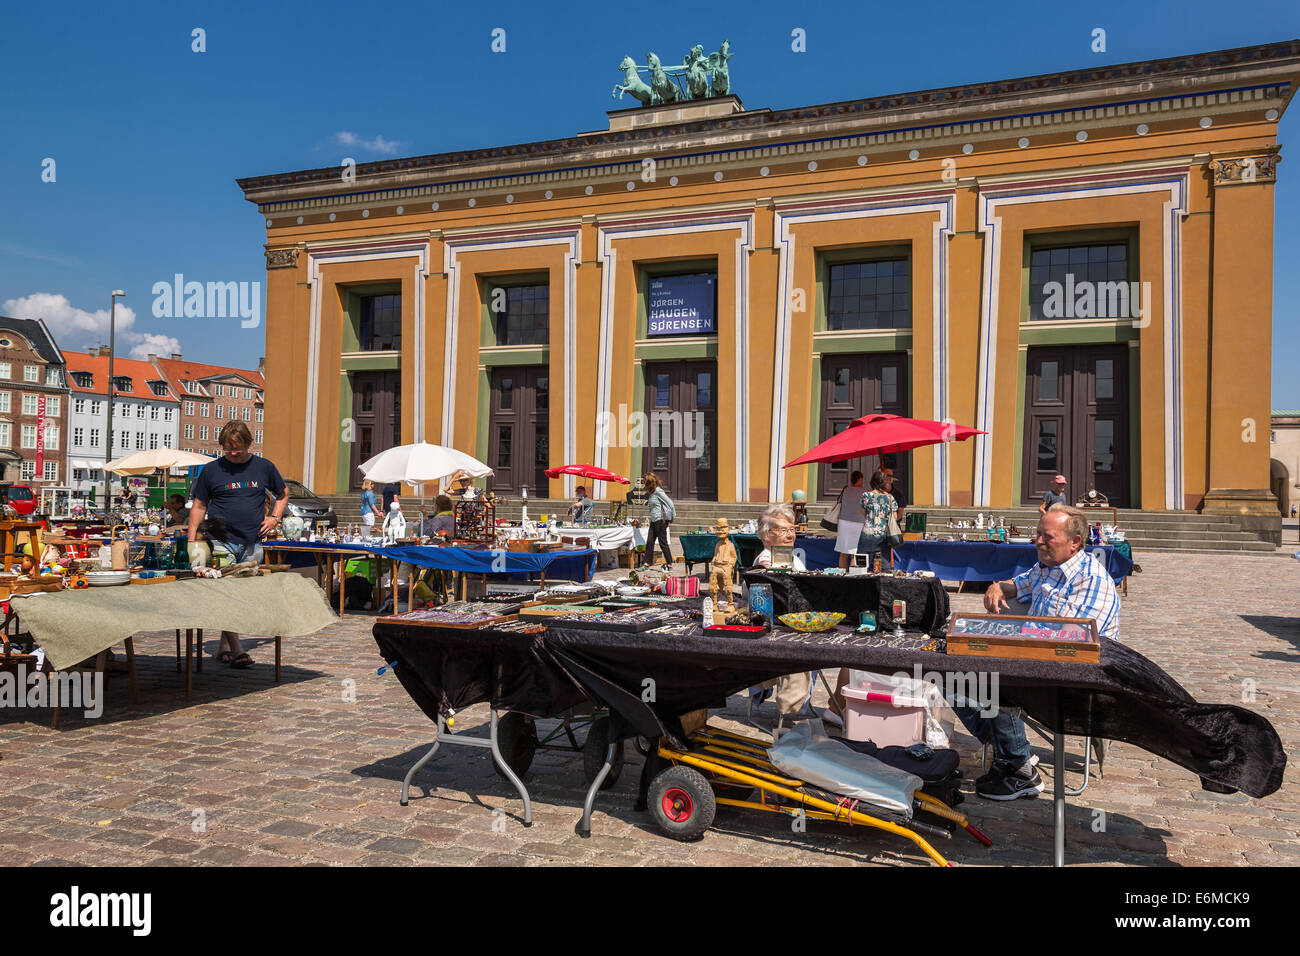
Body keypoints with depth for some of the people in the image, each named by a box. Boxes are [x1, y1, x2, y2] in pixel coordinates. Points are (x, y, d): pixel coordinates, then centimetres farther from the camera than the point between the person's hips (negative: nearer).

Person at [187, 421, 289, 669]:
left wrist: (274, 517, 5)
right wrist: (191, 540, 2)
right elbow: (199, 506, 9)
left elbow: (283, 494, 22)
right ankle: (236, 650, -15)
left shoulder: (264, 467, 7)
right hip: (221, 541, -2)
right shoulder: (211, 470, 4)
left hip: (252, 544, 2)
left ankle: (224, 647, 19)